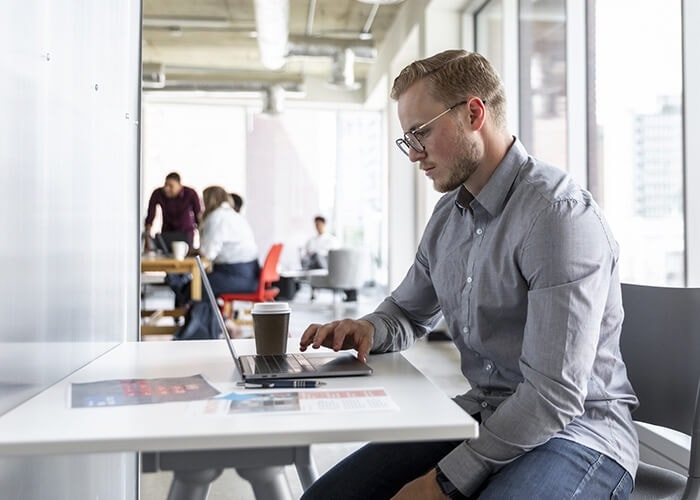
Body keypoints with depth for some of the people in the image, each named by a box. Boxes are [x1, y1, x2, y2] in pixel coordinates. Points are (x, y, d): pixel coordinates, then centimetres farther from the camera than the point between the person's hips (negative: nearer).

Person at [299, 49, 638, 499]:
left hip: (576, 432, -6)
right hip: (481, 414, 7)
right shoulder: (449, 214, 8)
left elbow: (554, 395, -22)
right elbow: (408, 312, 20)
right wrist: (368, 329, -3)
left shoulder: (561, 215, -19)